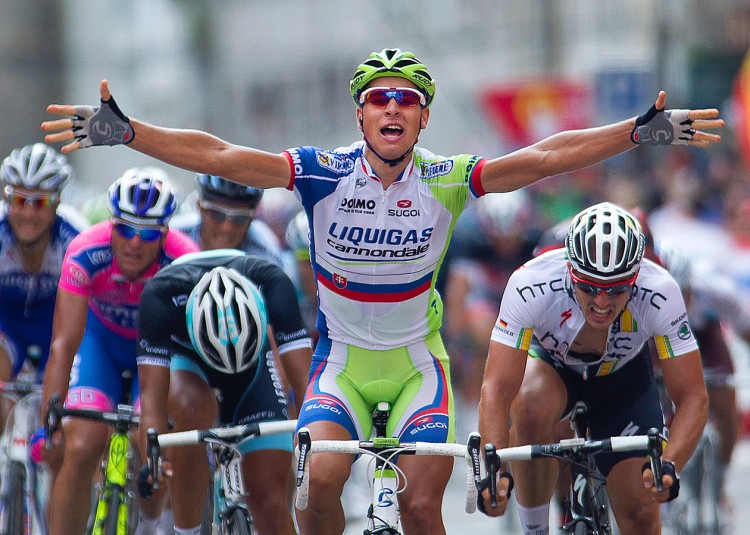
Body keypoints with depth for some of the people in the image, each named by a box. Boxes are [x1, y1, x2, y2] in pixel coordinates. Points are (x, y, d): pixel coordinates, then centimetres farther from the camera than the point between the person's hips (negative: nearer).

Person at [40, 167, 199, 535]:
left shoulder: (185, 264, -33)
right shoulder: (86, 253, -32)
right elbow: (63, 345, -34)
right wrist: (47, 424, -42)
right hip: (101, 340, 0)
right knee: (80, 449, -19)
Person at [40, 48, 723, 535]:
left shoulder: (444, 181, -10)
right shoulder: (323, 173, -11)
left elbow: (544, 158, -18)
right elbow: (219, 156, -20)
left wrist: (640, 132, -28)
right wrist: (124, 130, -30)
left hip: (417, 362, 0)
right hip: (341, 360, 0)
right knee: (319, 478, -24)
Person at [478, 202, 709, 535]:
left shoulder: (659, 293, -35)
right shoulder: (531, 285, -38)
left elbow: (693, 397, -32)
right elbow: (497, 388, -41)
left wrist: (669, 466, -50)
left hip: (624, 373, 1)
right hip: (549, 363, -1)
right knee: (531, 409, -37)